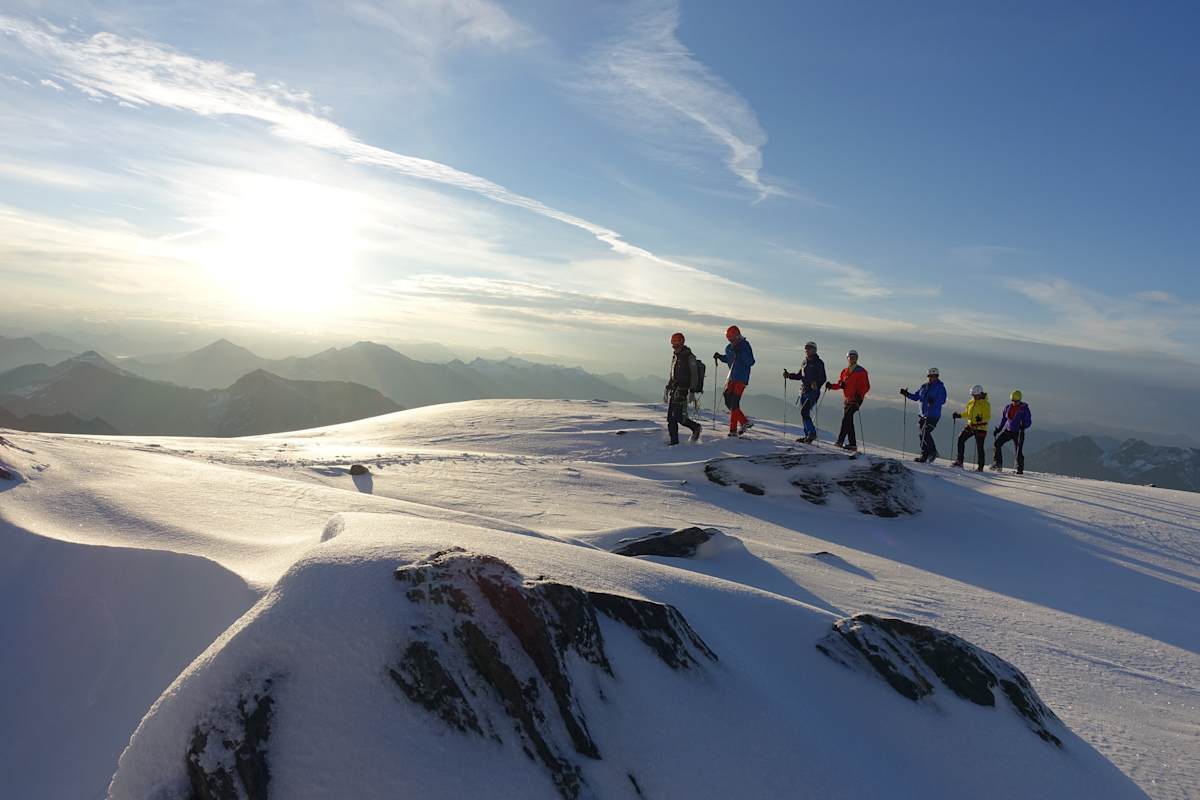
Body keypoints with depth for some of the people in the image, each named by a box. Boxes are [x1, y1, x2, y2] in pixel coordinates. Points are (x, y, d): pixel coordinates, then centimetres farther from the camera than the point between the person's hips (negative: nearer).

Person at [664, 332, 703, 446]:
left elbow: (694, 375, -13)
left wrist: (692, 390, -19)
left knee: (678, 416, -12)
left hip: (682, 390, -8)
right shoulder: (675, 356, 17)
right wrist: (667, 388, 23)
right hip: (673, 389, 8)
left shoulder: (689, 357, -8)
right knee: (670, 417, 4)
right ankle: (674, 439, 12)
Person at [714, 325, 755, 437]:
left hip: (741, 378, -7)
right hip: (732, 377, 7)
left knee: (734, 403, -12)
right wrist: (719, 356, 9)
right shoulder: (729, 347, 10)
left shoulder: (745, 345, -9)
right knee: (728, 401, 5)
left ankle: (733, 429, -8)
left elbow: (751, 362, -17)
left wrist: (740, 353, -27)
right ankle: (745, 422, 17)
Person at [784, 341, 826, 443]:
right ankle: (808, 435, 16)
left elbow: (823, 378, -12)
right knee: (803, 413, 9)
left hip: (813, 392, -8)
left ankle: (812, 432, -10)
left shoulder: (819, 363, -5)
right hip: (803, 391, 8)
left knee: (804, 412, -18)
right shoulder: (804, 362, 16)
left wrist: (816, 384, -30)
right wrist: (789, 375, 11)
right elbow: (799, 375, 25)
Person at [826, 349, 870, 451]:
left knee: (846, 419, -20)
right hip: (847, 399, 7)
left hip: (856, 400, -7)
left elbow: (866, 386, -7)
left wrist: (860, 395, -22)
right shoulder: (844, 372, 14)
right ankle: (852, 444, 14)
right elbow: (839, 384, 18)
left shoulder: (861, 372, -3)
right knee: (849, 421, 8)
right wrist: (831, 386, -2)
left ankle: (840, 441, -25)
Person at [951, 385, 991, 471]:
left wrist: (981, 419, -37)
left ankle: (980, 467, 5)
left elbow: (988, 417, -18)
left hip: (981, 428, -7)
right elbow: (967, 413, 21)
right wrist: (959, 415, 6)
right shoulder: (971, 402, 10)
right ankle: (959, 461, 5)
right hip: (970, 426, 7)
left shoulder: (985, 404, -10)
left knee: (979, 447, -4)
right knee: (961, 439, -3)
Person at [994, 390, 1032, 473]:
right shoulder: (1008, 407, 5)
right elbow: (1003, 419, 15)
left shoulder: (1024, 408, -7)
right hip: (1008, 430, 4)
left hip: (1018, 433, -4)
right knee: (996, 444, -10)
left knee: (1019, 451, -6)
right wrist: (999, 429, 8)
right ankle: (998, 464, -3)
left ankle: (1020, 469, 7)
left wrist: (1023, 426, -27)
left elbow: (1028, 422, -7)